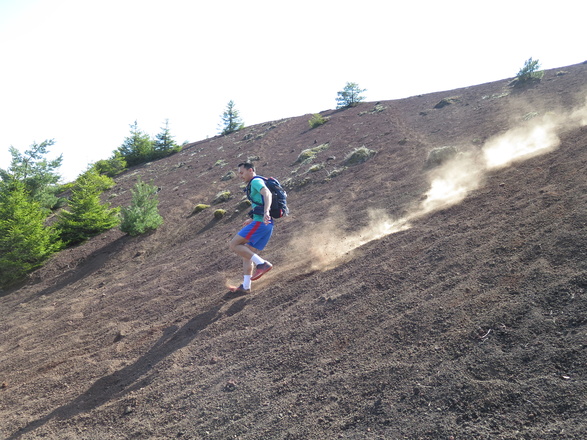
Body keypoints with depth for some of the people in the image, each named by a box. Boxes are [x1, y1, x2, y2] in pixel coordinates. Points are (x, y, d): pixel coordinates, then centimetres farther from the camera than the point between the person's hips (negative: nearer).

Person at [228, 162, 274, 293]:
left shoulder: (255, 181, -4)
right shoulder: (258, 184, 27)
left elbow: (267, 193, -24)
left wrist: (266, 212, -38)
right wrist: (252, 219, 40)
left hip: (260, 222, -10)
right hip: (267, 224, 10)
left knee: (234, 245, -8)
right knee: (248, 254, 13)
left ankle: (262, 264, -14)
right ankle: (245, 286, 14)